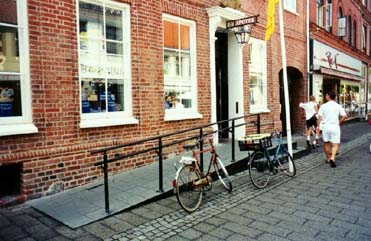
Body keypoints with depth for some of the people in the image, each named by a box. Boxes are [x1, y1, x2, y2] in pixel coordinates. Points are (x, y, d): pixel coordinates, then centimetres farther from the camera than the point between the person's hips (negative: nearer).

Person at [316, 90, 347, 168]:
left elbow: (319, 117, -9)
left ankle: (328, 159, 27)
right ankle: (332, 158, -19)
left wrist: (318, 126, -5)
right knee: (336, 144, 2)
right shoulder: (338, 106, 0)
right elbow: (344, 116, -6)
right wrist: (339, 122, 8)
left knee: (326, 143, 17)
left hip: (325, 126, 1)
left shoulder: (323, 106, -1)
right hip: (335, 126, -1)